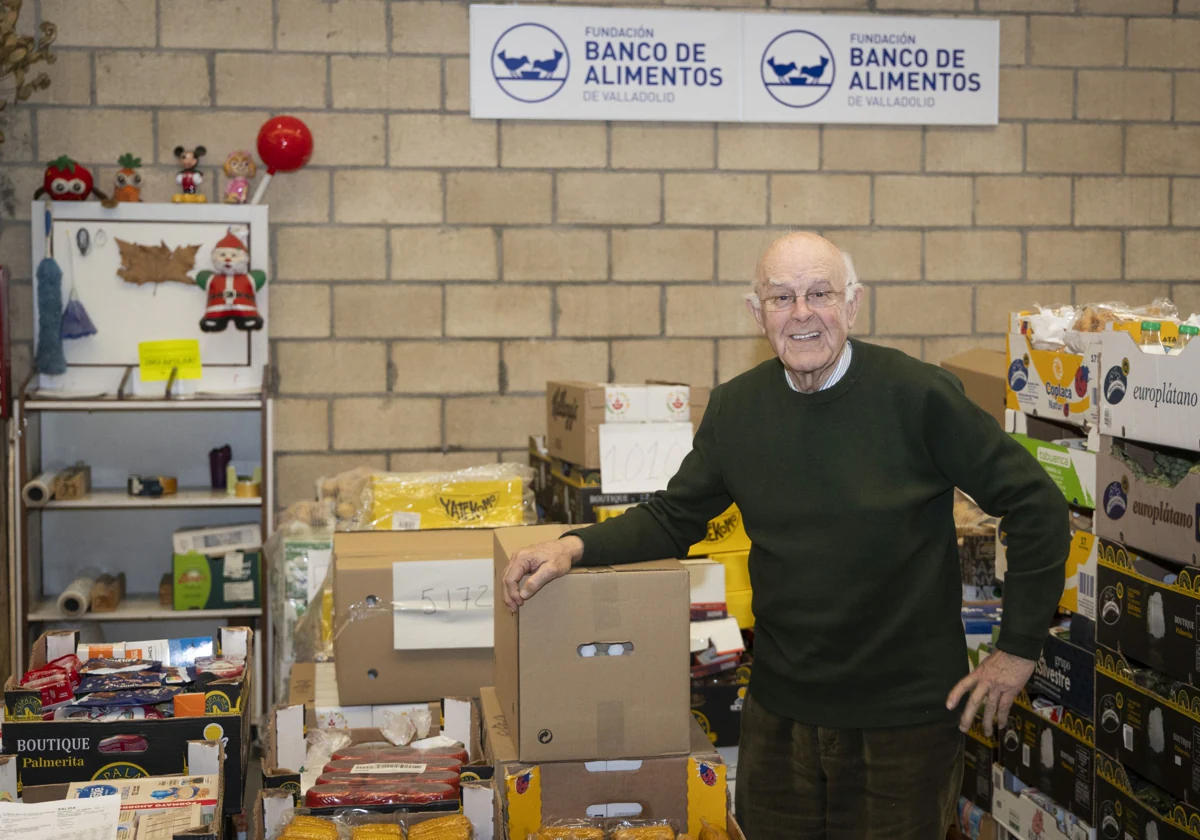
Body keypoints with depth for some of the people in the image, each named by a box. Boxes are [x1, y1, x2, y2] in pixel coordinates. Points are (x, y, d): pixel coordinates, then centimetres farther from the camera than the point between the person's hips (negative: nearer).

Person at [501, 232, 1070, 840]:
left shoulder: (917, 395, -12)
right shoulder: (736, 408, 1)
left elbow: (1034, 504, -7)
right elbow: (674, 518, 9)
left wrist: (1018, 647, -6)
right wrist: (576, 548, -8)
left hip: (903, 717, -3)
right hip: (780, 713, 4)